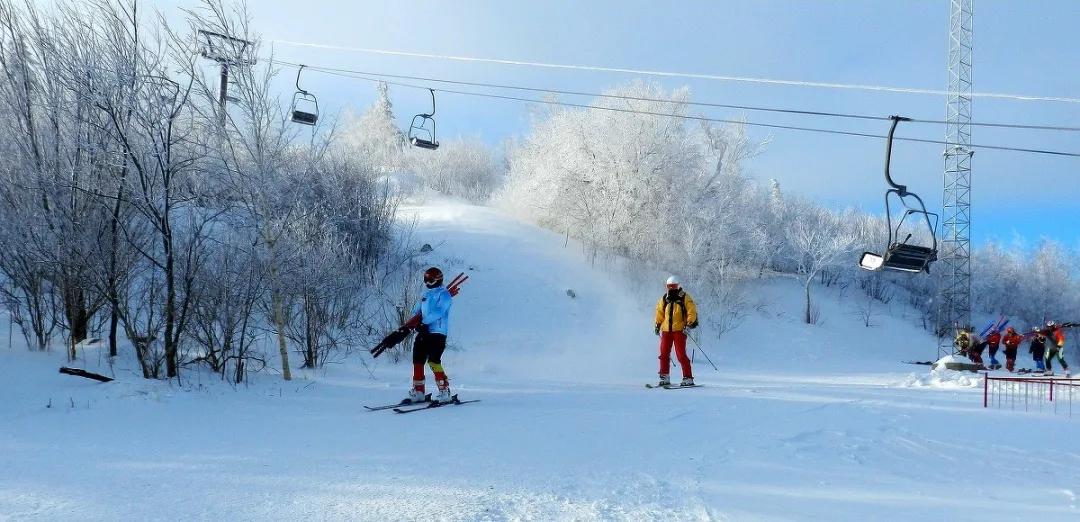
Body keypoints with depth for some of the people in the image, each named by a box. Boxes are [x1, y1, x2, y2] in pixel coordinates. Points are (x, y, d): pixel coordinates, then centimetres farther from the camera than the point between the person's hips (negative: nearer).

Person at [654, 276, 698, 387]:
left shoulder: (684, 298, -1)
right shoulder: (664, 299, 12)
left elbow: (692, 312, -4)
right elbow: (660, 312, 24)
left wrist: (689, 323, -16)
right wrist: (658, 324, 17)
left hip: (679, 330, -5)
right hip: (666, 330, 5)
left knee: (681, 355, -10)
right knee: (664, 354, 4)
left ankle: (688, 378, -5)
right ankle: (664, 378, 13)